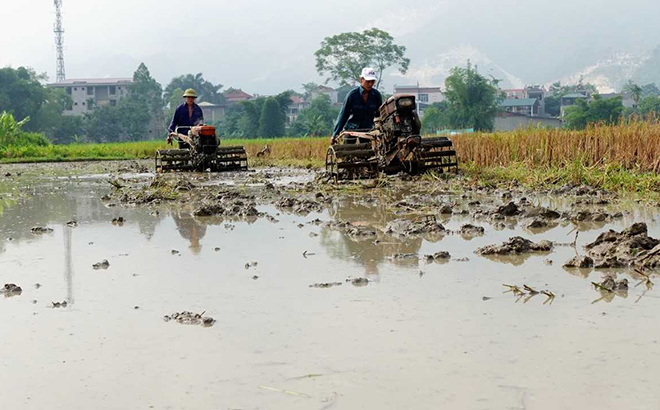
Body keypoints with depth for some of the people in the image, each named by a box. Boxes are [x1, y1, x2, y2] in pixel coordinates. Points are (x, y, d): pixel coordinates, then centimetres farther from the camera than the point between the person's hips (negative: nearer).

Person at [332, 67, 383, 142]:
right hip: (351, 130, -2)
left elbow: (379, 115, 8)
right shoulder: (352, 94, -10)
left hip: (368, 130, 2)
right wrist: (336, 133, -9)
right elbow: (343, 114, -6)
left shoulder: (376, 95, -4)